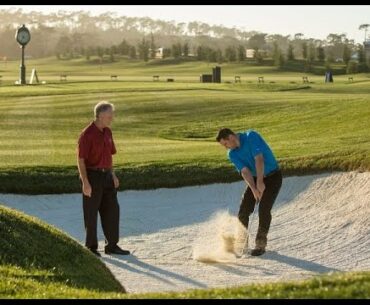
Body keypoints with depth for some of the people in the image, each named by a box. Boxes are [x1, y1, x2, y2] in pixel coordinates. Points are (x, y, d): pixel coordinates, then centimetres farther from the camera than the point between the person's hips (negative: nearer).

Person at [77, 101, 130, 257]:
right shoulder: (87, 134, -16)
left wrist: (113, 175, 12)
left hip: (106, 176, 7)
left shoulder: (107, 132, 9)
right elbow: (80, 159, -16)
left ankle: (111, 245, 15)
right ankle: (91, 247, 12)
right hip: (92, 176, -7)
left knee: (112, 210, 6)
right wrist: (85, 183, -21)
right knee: (91, 213, 1)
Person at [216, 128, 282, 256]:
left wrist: (260, 182, -32)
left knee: (264, 210, -15)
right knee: (244, 209, -2)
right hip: (255, 178, 6)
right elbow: (245, 171, -15)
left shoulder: (251, 136, -21)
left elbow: (259, 158, -28)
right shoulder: (232, 154, -5)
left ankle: (261, 244, -5)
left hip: (273, 177, -6)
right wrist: (254, 189, -29)